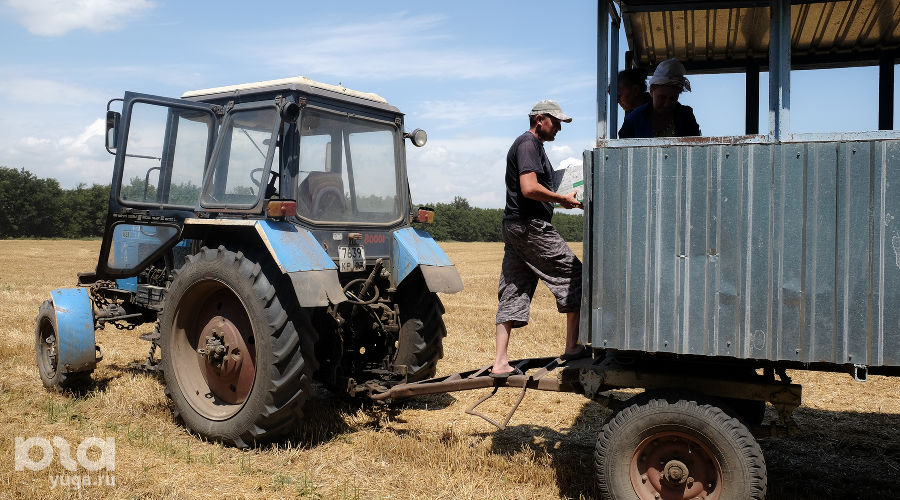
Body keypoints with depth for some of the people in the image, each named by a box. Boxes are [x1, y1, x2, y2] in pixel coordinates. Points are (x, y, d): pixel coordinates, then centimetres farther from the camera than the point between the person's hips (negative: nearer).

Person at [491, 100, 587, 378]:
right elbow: (529, 188, -21)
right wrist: (563, 199, -11)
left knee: (513, 292, 6)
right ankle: (572, 347, 8)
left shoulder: (529, 145, 24)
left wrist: (562, 200, 17)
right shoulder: (529, 143, -8)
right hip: (531, 226, -10)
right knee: (573, 275, 1)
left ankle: (500, 363, 5)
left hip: (514, 227, 10)